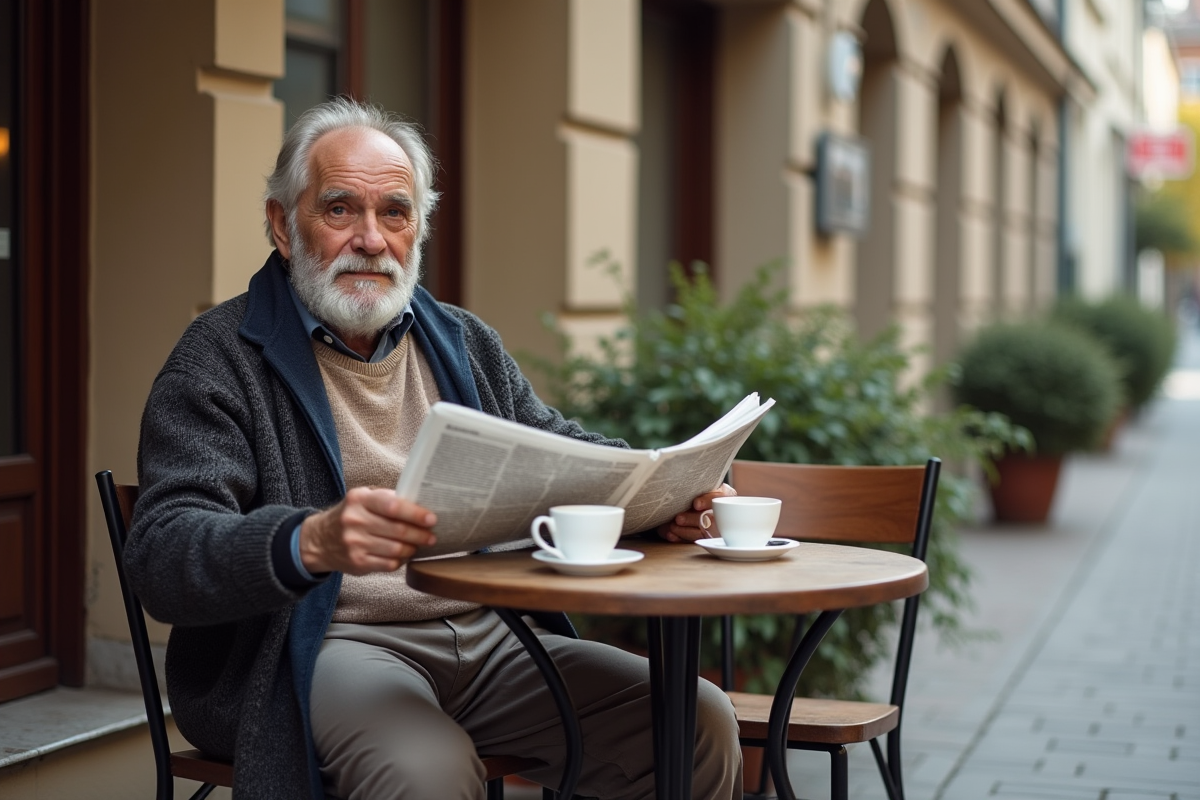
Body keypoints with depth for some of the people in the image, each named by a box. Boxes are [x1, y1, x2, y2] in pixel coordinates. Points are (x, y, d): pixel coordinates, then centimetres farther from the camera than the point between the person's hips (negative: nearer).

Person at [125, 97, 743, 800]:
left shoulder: (464, 342, 18)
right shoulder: (221, 355, -2)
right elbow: (162, 556, -13)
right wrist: (312, 543, -34)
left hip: (487, 636, 5)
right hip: (330, 645, -5)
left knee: (701, 721, -14)